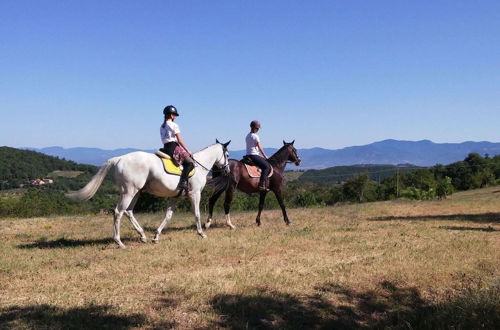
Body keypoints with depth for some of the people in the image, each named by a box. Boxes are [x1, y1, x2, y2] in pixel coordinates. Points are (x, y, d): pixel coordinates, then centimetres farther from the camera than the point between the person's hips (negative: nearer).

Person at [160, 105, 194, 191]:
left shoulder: (162, 127, 18)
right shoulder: (174, 125, -6)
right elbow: (180, 140, -8)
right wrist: (188, 151, -1)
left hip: (165, 148, 9)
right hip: (173, 147, -9)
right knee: (190, 163, -16)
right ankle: (183, 182, -32)